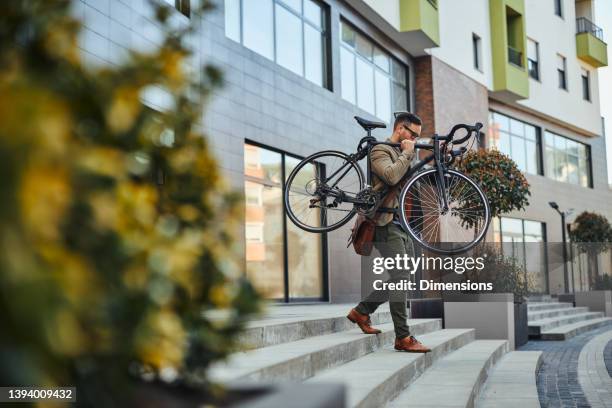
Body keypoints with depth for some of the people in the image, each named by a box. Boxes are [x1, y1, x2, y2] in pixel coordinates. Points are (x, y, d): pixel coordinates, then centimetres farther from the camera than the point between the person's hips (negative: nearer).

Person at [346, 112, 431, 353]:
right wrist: (407, 154, -16)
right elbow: (391, 176, -26)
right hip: (386, 223, -10)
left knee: (402, 277, 10)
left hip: (401, 223, 10)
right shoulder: (380, 151, -7)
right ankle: (403, 338, -11)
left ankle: (362, 311, 21)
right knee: (401, 277, -13)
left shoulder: (400, 153, 23)